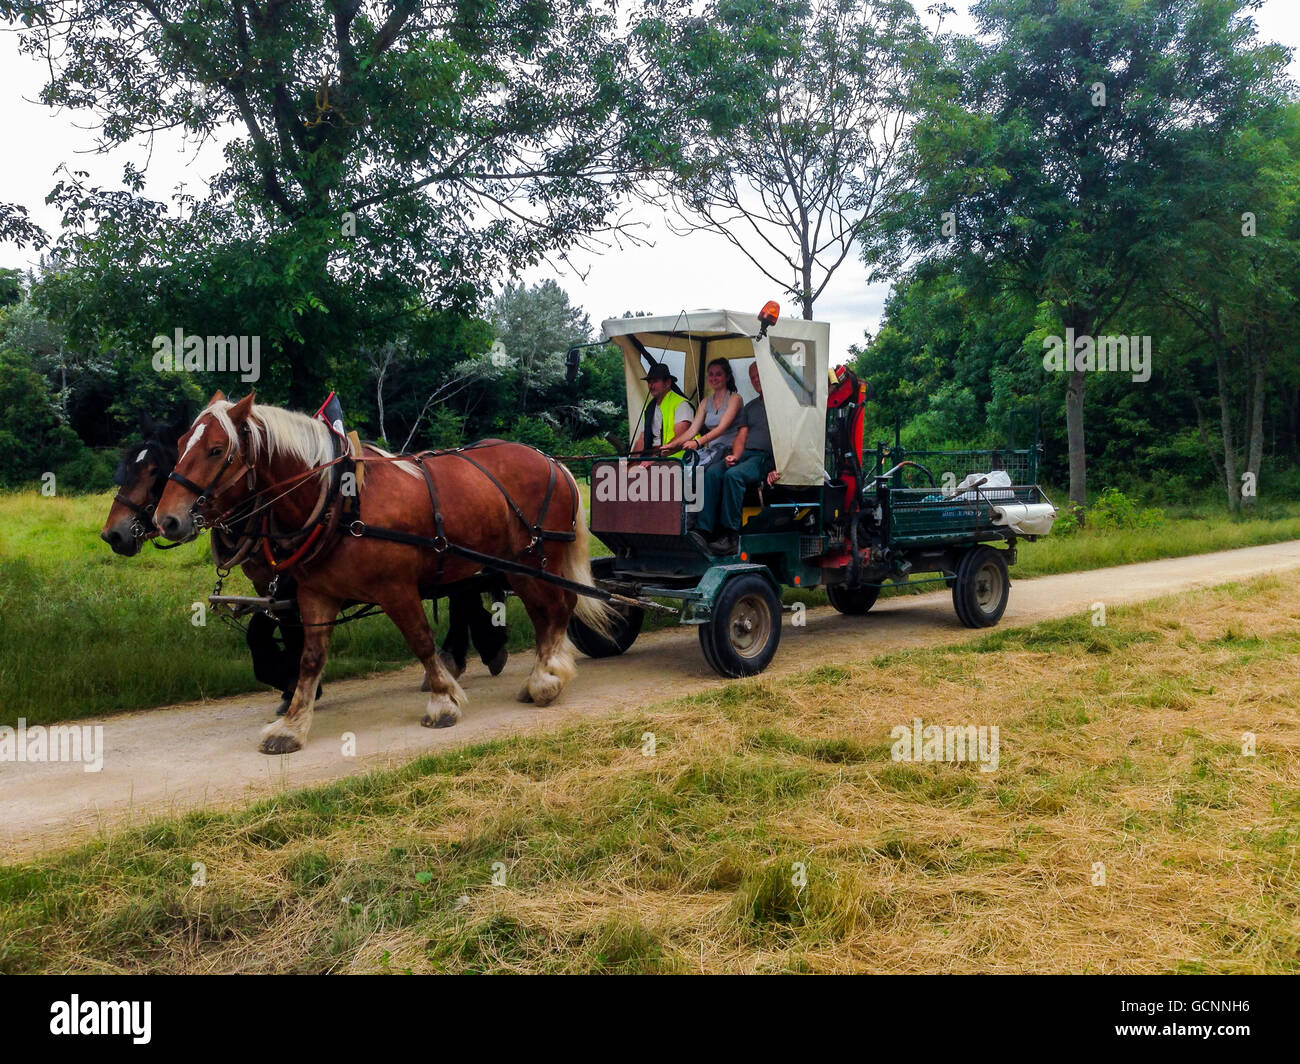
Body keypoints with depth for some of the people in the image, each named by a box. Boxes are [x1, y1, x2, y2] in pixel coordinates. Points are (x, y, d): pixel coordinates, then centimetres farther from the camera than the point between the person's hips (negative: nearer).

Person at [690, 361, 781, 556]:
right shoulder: (750, 407, 28)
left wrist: (778, 468, -16)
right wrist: (734, 456, -1)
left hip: (766, 458, -6)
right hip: (745, 455, 6)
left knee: (733, 475, -34)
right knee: (712, 472, -23)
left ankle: (729, 536, -33)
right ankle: (703, 531, -33)